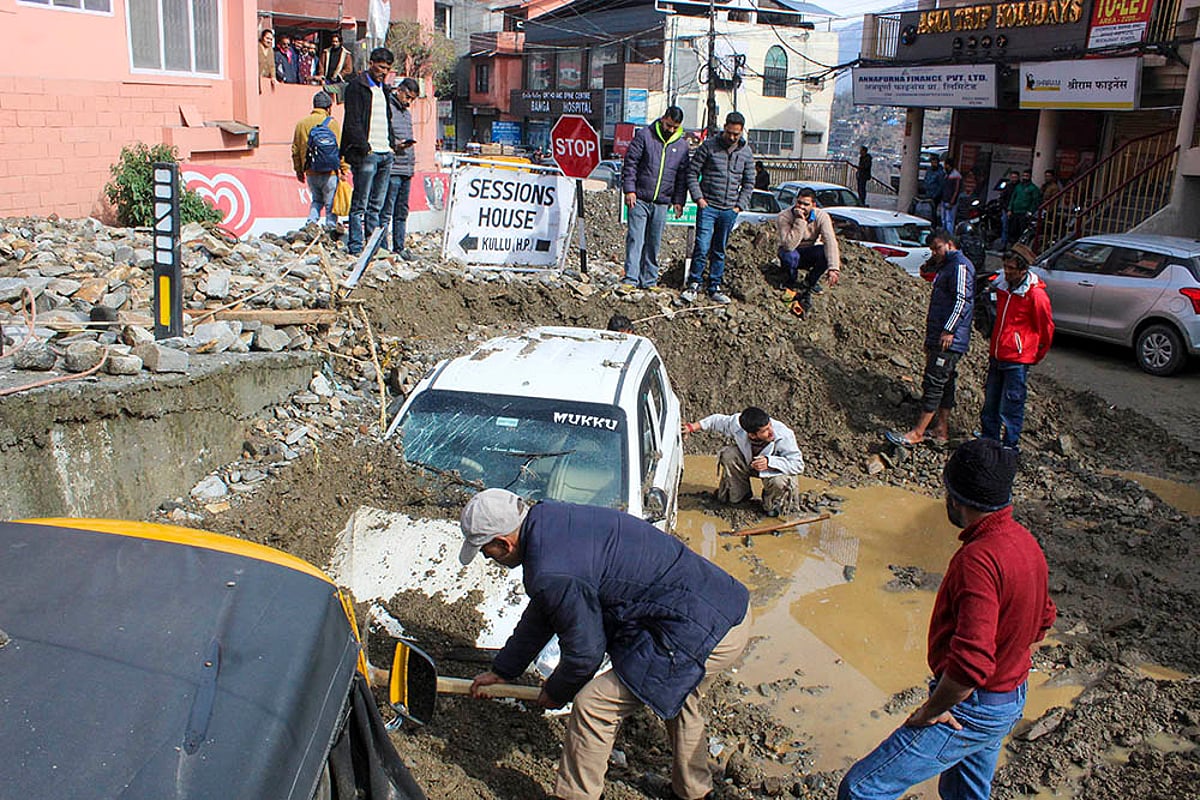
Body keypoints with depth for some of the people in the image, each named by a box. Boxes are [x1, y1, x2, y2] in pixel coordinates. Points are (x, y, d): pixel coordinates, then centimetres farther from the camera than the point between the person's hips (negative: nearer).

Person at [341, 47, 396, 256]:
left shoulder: (382, 88, 21)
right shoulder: (357, 86, -4)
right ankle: (355, 247, -5)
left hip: (385, 153, 8)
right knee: (360, 204, -6)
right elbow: (353, 122, -11)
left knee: (377, 205, 9)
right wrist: (364, 147, -17)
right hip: (366, 153, -8)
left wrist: (392, 143, 13)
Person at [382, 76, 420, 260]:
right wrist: (395, 145, -23)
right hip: (391, 169, -9)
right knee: (386, 212, -7)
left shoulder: (407, 113, 21)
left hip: (407, 170, 9)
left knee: (402, 213, 12)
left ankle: (399, 248, 17)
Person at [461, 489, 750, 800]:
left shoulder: (551, 574, -22)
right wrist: (502, 669, 31)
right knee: (677, 694, 35)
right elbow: (541, 612, 22)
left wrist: (556, 692, 13)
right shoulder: (549, 517, 8)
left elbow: (585, 652, -9)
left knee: (593, 706, -3)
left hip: (703, 634, -10)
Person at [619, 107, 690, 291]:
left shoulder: (682, 145, 11)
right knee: (635, 239, -9)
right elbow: (630, 163, -2)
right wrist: (629, 190, -9)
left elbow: (682, 176, 16)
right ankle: (630, 279, -10)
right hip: (640, 199, -3)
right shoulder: (644, 135, -1)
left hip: (662, 203, 4)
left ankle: (649, 281, 14)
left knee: (654, 243, 8)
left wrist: (678, 200, 9)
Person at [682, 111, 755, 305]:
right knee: (702, 247, -10)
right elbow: (692, 172, 0)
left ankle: (714, 288, 18)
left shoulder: (746, 152, 7)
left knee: (720, 251, 10)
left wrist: (740, 205, 3)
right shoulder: (709, 146, -4)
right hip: (708, 207, -3)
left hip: (729, 210, 3)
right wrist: (698, 197, -8)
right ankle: (694, 285, 2)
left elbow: (749, 183, 13)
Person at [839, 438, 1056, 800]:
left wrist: (933, 710, -20)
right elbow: (1043, 619, 17)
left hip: (968, 711, -10)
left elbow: (971, 663, -35)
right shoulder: (1024, 540, 1)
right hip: (1012, 699, 10)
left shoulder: (978, 559, -30)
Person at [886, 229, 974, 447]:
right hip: (939, 338, 11)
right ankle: (941, 429, 18)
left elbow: (962, 300, -21)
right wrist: (930, 338, 25)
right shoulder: (945, 267, 23)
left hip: (950, 339, -11)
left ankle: (917, 433, -10)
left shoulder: (960, 266, -10)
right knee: (944, 383, 12)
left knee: (934, 383, -10)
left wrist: (949, 330, -27)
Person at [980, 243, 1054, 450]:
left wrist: (1037, 355, 6)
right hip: (997, 356, 7)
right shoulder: (1002, 286, 8)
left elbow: (1047, 328, -5)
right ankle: (988, 440, 26)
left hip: (1017, 361, -7)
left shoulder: (1035, 294, -15)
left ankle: (1009, 447, 10)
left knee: (1010, 408, -1)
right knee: (990, 404, 14)